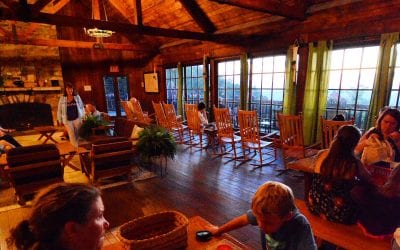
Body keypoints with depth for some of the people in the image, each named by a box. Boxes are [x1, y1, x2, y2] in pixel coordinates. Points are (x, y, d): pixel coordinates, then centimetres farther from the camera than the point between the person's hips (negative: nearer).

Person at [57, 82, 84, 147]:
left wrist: (82, 117, 4)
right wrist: (60, 120, 4)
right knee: (72, 136, -4)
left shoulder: (77, 97, 1)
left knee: (77, 135, 10)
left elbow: (81, 107, 7)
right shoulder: (62, 98, -2)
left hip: (77, 119, 1)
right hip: (67, 120, -1)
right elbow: (59, 110, 4)